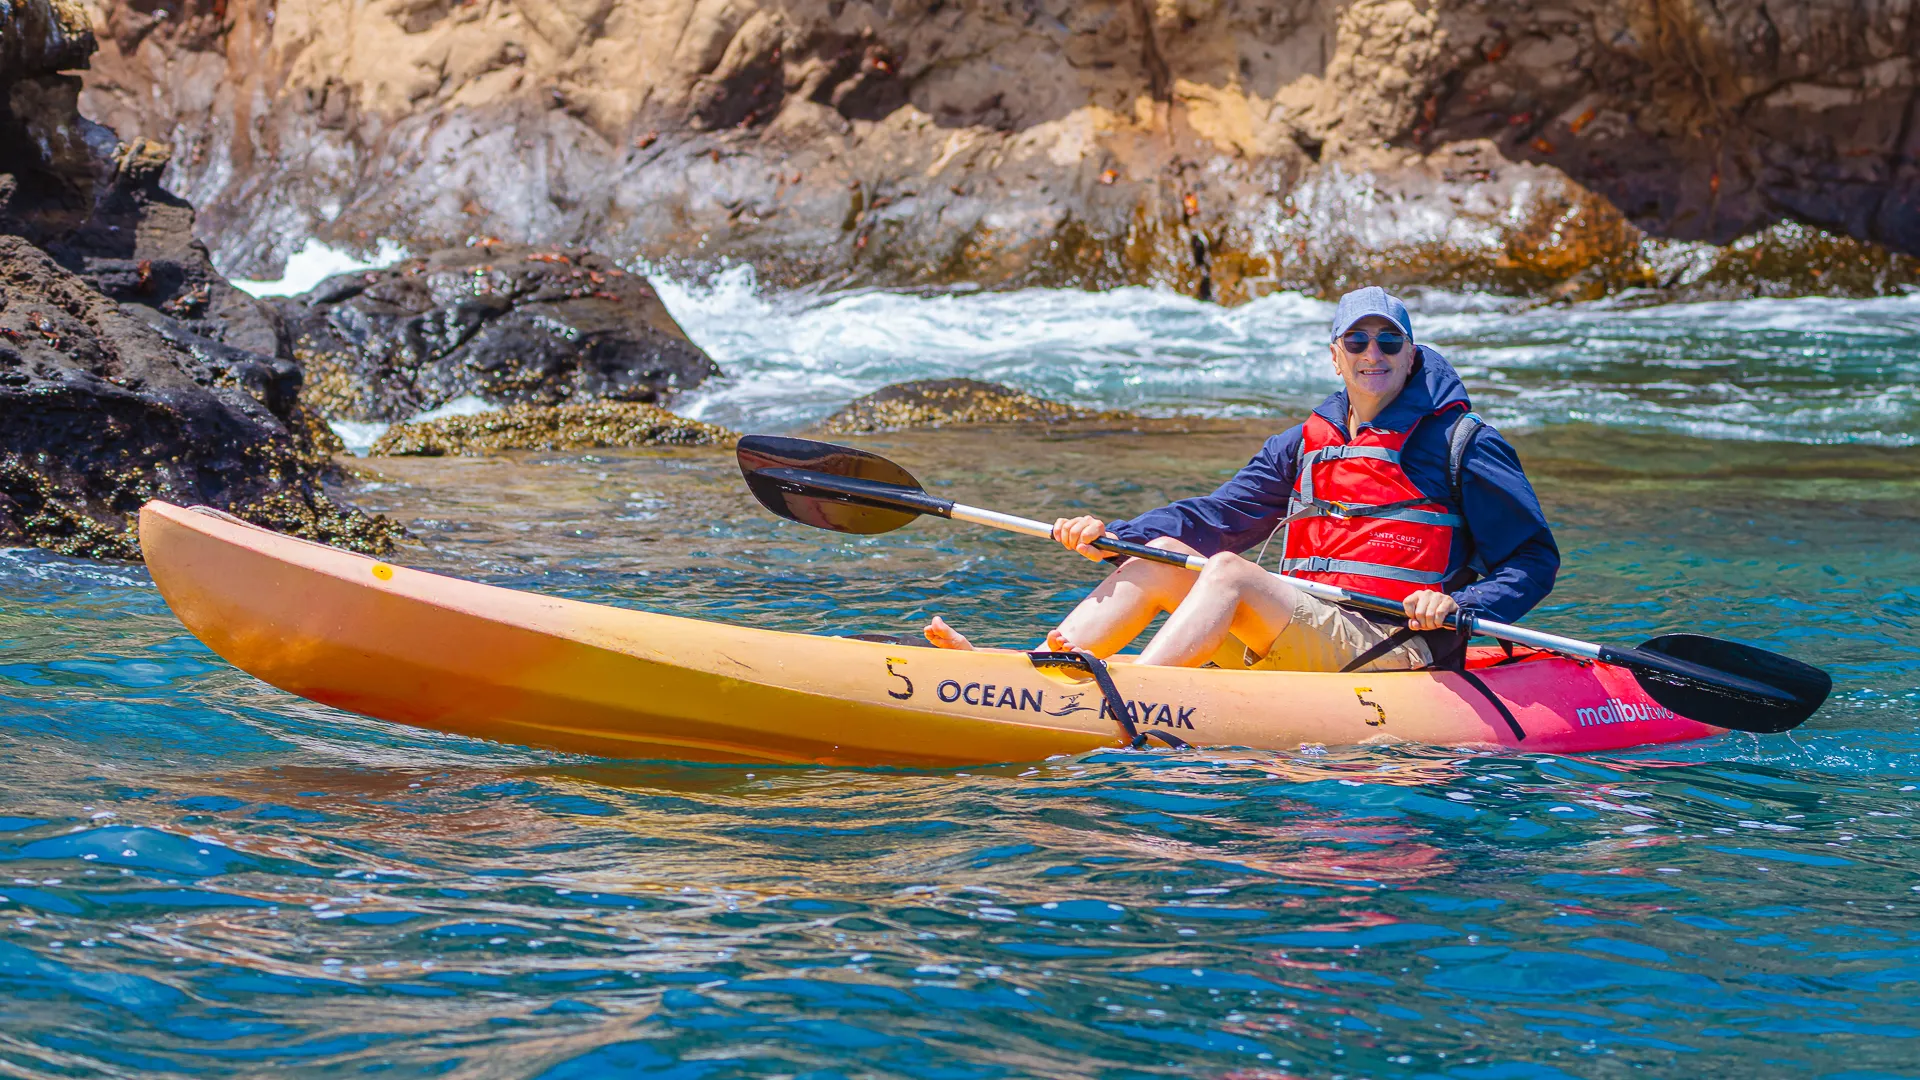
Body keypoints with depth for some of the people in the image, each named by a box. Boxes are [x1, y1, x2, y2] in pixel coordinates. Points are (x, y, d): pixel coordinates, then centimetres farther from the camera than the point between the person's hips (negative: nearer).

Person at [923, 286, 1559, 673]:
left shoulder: (1461, 443, 4)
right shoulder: (1303, 445, 21)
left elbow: (1535, 559, 1)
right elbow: (1222, 515, 15)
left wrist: (1455, 604, -18)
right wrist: (1110, 535, 0)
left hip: (1394, 652, -6)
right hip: (1293, 642, 7)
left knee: (1229, 572, -26)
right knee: (1161, 554, -7)